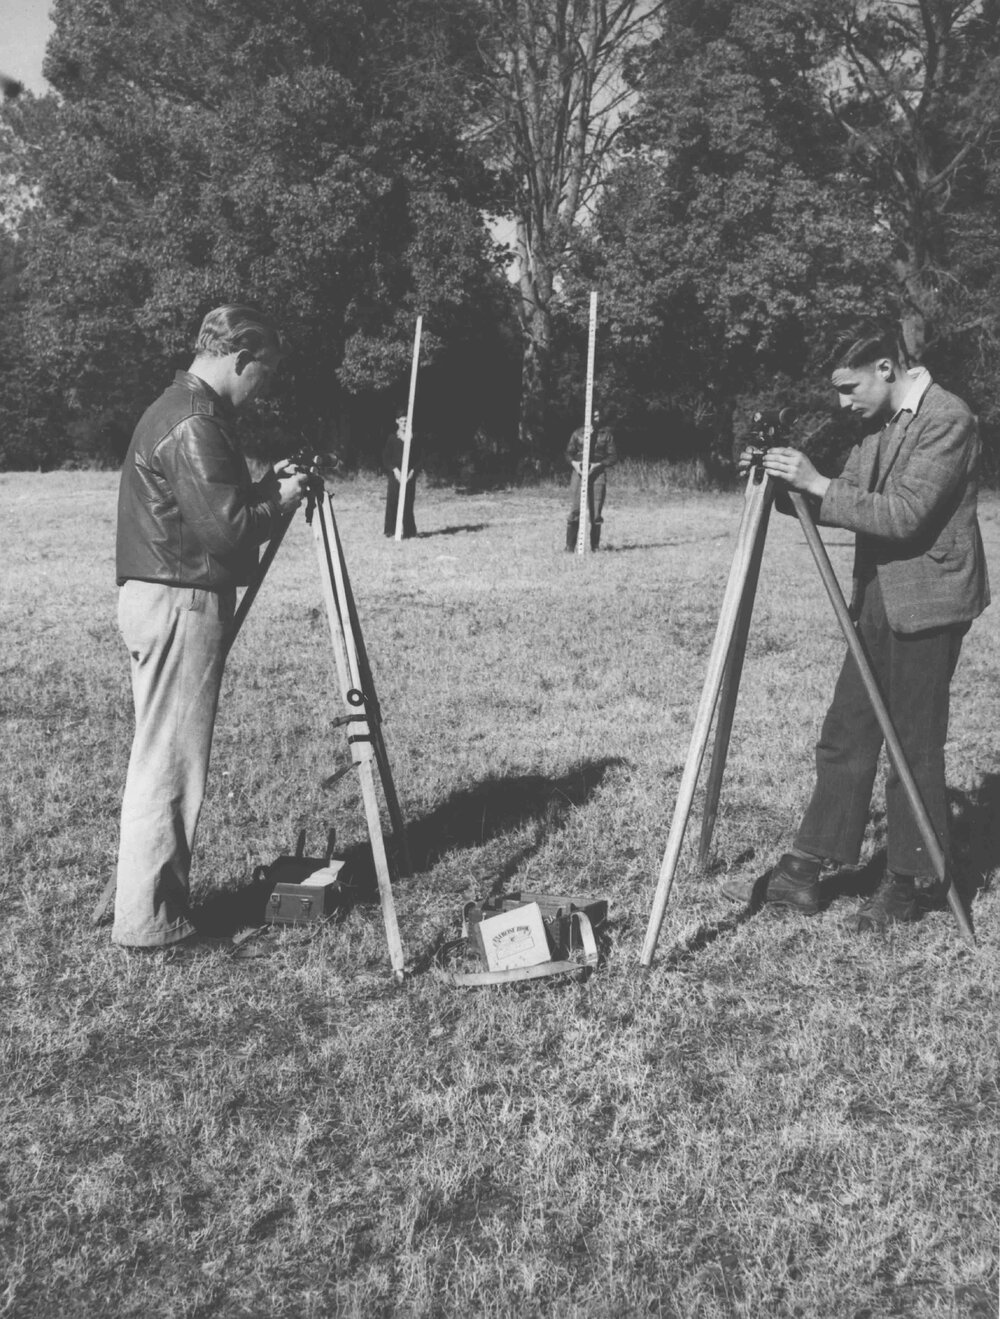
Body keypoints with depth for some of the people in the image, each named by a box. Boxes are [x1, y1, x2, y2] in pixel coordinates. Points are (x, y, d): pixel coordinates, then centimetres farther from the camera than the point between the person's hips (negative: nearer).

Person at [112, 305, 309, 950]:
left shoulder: (180, 410, 16)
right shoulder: (193, 425, -17)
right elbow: (225, 528, -23)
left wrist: (265, 486, 11)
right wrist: (281, 503, -6)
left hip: (161, 599, 11)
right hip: (179, 604, -11)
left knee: (161, 758, 15)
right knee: (171, 764, -4)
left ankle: (158, 899, 25)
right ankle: (148, 918, 5)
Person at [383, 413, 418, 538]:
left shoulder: (412, 439, 9)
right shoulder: (392, 439, 5)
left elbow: (416, 457, 8)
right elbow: (386, 457, 2)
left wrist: (412, 471, -8)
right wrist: (395, 470, -11)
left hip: (409, 474, 1)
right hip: (394, 473, -1)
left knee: (407, 503, -2)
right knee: (392, 501, -4)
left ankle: (408, 531, 1)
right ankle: (390, 529, 3)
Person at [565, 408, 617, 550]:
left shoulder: (606, 434, 7)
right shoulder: (577, 433, 10)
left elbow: (613, 456, 3)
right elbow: (569, 453, 12)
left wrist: (598, 465, -12)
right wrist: (574, 463, -10)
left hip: (598, 473, 0)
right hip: (579, 471, 1)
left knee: (596, 512, -3)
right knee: (574, 510, -8)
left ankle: (595, 546, 6)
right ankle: (570, 545, -3)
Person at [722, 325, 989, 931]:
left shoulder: (948, 418, -14)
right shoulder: (878, 426, 13)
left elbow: (905, 516, -23)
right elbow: (847, 508, 14)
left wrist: (819, 485, -23)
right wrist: (785, 484, -1)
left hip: (926, 603, -9)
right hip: (878, 602, 9)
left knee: (915, 750, 0)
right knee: (845, 738, 8)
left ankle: (910, 885, 15)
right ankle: (803, 872, 14)